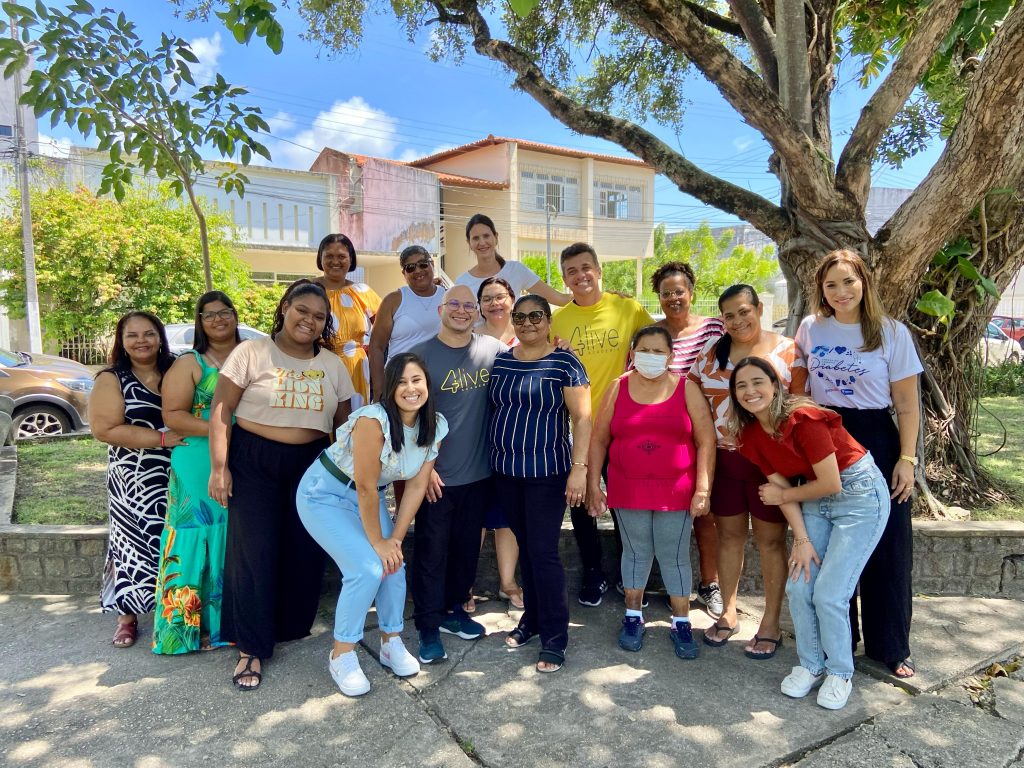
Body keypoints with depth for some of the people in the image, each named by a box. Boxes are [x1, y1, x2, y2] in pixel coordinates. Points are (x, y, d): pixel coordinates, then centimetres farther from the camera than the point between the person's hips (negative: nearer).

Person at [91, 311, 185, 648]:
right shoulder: (112, 379, -3)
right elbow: (105, 429, -13)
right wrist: (161, 438, -19)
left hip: (176, 476, 3)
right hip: (134, 480, -3)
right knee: (135, 543, 4)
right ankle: (127, 616, 22)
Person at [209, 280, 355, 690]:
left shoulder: (333, 365, 6)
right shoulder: (251, 353, -5)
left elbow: (344, 423, 10)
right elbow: (221, 411, -7)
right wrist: (219, 467, -13)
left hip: (311, 465, 4)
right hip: (253, 462, -3)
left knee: (305, 551, 7)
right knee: (254, 552, -2)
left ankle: (293, 628, 29)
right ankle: (251, 649, 13)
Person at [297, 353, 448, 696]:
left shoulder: (435, 426, -11)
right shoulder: (374, 421, -31)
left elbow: (416, 486, -5)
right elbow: (365, 487, -25)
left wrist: (395, 539, -8)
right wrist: (378, 542, -15)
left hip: (369, 498, 6)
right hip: (325, 494, -6)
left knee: (394, 566, -3)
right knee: (367, 569, -17)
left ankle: (391, 643, 22)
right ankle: (342, 655, 5)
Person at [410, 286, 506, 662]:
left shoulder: (493, 349, 2)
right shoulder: (422, 355, -7)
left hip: (479, 473, 4)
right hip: (436, 475, -3)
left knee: (467, 548, 17)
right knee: (432, 552, 5)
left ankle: (452, 610, 36)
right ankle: (429, 628, 19)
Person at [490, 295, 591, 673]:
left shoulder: (564, 363, -8)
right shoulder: (500, 362, 6)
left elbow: (582, 418, -11)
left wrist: (579, 468, -17)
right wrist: (492, 458, 11)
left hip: (547, 473, -5)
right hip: (506, 472, 5)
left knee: (543, 551, -3)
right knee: (524, 548, 15)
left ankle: (555, 637, 12)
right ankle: (532, 617, 32)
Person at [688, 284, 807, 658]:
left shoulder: (786, 350, -3)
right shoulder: (712, 352, 5)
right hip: (723, 459, 3)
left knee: (770, 540, 7)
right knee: (729, 534, 13)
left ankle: (771, 624, 23)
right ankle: (728, 613, 30)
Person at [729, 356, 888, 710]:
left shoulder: (803, 418, -27)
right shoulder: (751, 433, -5)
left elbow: (832, 484, -22)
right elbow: (782, 488, -2)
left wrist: (784, 496, -8)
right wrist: (801, 540, -9)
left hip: (859, 495, -6)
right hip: (817, 500, 6)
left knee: (829, 595, -7)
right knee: (798, 586, 1)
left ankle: (840, 673, 18)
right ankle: (811, 665, 24)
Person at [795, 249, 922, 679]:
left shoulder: (892, 333, -4)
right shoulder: (810, 329, 3)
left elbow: (907, 406, -3)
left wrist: (907, 458, -9)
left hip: (877, 442, -2)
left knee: (886, 548, 4)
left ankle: (890, 647, 22)